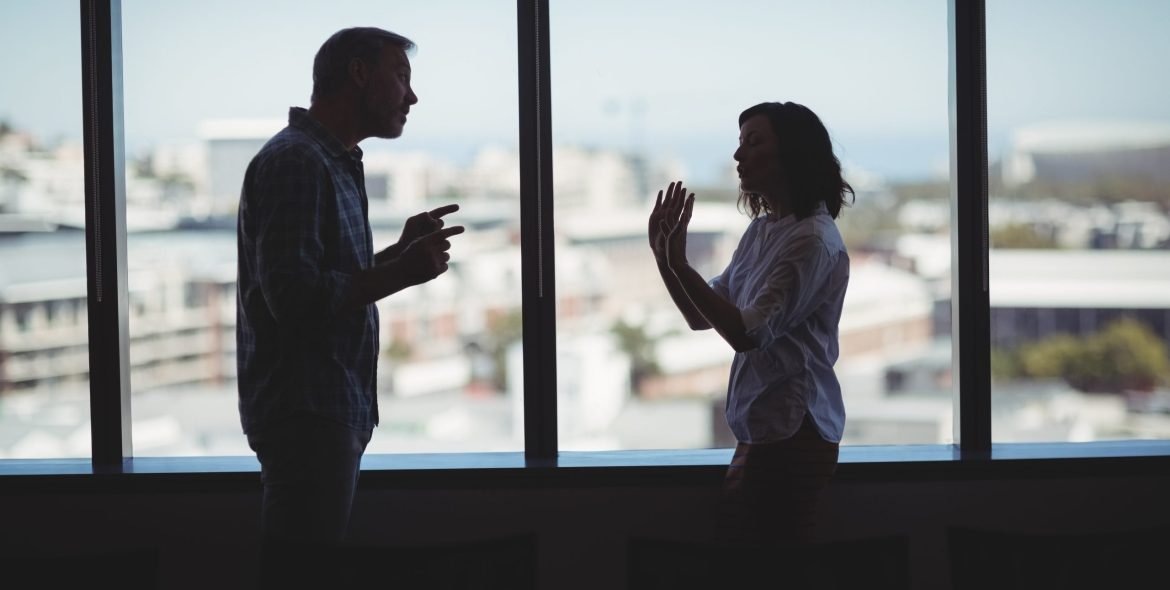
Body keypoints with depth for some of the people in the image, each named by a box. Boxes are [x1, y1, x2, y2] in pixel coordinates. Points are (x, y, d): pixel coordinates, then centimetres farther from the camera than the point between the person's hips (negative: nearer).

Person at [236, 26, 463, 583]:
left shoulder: (331, 162, 18)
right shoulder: (295, 161, -13)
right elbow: (294, 298, -23)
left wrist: (399, 253, 13)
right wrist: (400, 273, -19)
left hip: (330, 411, 10)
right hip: (306, 413, -10)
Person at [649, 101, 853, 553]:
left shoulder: (813, 240, -15)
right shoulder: (761, 231, 12)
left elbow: (748, 333, -22)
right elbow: (702, 319, 16)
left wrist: (680, 265, -22)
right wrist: (663, 256, 2)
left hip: (792, 432, -9)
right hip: (762, 429, 9)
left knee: (761, 542, -4)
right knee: (736, 538, 13)